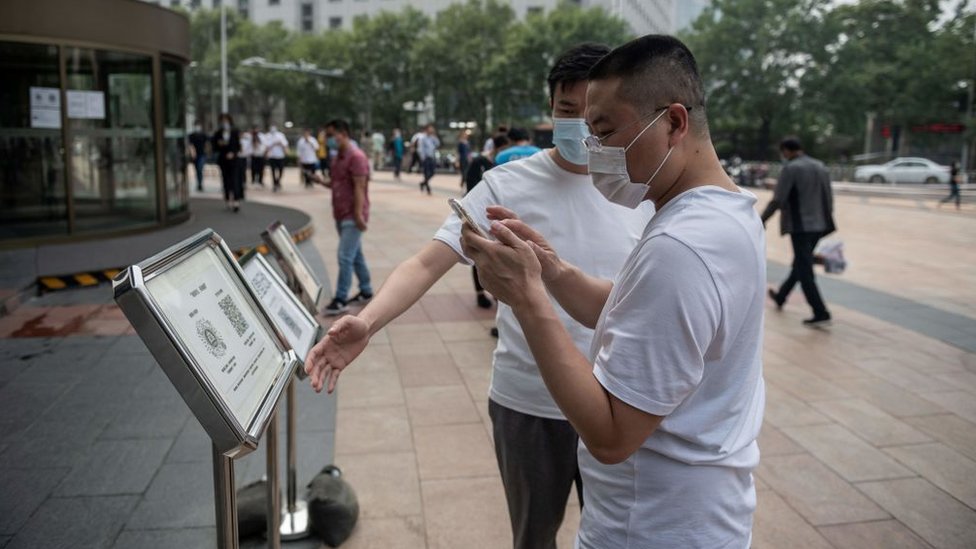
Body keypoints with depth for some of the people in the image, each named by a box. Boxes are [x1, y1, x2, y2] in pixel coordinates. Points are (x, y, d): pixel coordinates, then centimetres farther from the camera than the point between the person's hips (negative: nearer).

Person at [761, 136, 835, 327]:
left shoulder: (790, 169, -11)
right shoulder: (820, 166, 10)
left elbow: (777, 200, -14)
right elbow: (829, 198, 13)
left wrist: (762, 220, -5)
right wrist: (827, 220, 21)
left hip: (800, 226, -8)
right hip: (819, 224, 8)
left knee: (804, 270, -2)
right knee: (801, 264, 21)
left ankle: (821, 313, -5)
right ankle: (780, 296, 40)